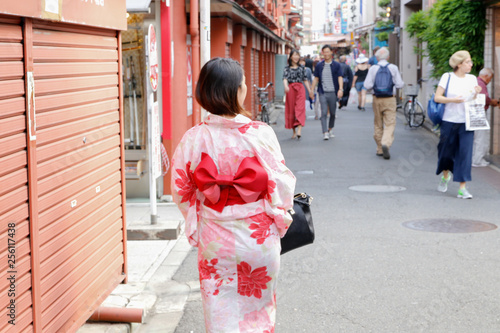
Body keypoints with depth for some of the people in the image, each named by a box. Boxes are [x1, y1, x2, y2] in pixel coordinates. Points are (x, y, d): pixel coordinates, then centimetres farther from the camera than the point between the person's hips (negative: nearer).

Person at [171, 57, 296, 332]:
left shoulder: (194, 139, -11)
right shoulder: (261, 134, -15)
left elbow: (181, 191, -2)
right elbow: (281, 185, -8)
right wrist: (281, 220, 10)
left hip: (215, 238, 1)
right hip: (258, 237, 0)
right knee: (259, 307, 21)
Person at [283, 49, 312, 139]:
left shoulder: (302, 68, 13)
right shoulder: (287, 68, 6)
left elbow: (305, 80, 15)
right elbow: (285, 79, -8)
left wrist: (310, 91, 10)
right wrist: (286, 86, -29)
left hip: (300, 89, 0)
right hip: (291, 90, 0)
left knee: (300, 109, -14)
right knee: (291, 110, 2)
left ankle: (299, 131, -24)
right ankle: (294, 132, 13)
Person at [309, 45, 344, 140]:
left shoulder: (336, 65, 3)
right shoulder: (319, 65, 7)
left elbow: (340, 77, -4)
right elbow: (316, 78, 14)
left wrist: (340, 89, -18)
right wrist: (312, 90, 12)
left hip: (333, 92, 0)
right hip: (323, 93, 0)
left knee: (332, 112, 10)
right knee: (324, 113, -10)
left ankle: (330, 129, 31)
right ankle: (325, 133, -12)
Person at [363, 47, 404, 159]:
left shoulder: (373, 68, -4)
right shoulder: (393, 68, -3)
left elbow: (367, 85, -8)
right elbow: (399, 84, -3)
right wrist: (401, 82, 20)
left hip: (377, 99, 1)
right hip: (390, 100, -1)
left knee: (378, 125, 12)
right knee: (390, 124, -2)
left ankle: (379, 149, 17)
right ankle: (386, 144, -26)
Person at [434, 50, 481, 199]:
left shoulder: (472, 79, 9)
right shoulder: (447, 77, -1)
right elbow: (437, 97, -4)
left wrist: (477, 94, -9)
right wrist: (453, 100, -17)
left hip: (467, 123, 2)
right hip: (449, 121, -2)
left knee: (466, 153, -9)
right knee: (446, 152, 8)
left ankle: (462, 188, -8)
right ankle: (445, 176, 39)